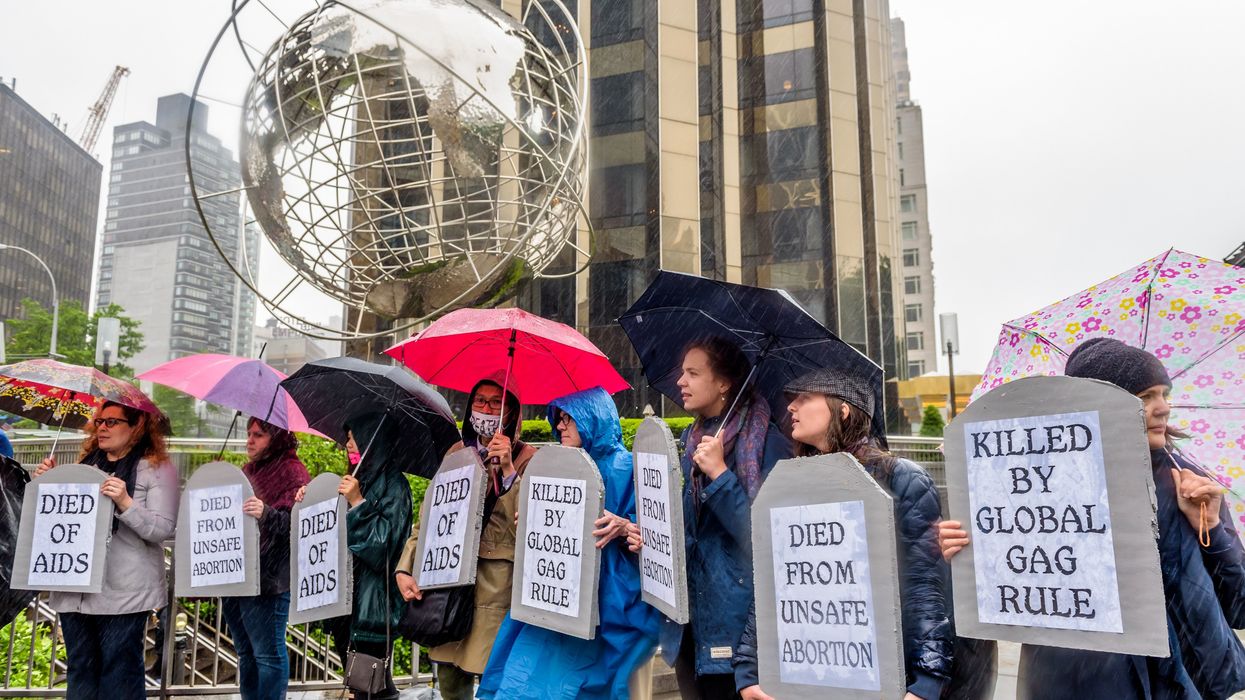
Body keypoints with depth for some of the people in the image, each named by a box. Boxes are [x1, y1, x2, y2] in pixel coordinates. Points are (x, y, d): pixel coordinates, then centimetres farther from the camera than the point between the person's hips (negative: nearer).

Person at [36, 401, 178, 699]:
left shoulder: (158, 468, -6)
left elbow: (163, 530, -14)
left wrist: (124, 502, -26)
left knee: (119, 671, 1)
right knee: (79, 667, 15)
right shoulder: (86, 462, 12)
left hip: (124, 593, -6)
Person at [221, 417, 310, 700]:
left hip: (267, 578, -9)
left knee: (268, 653, -3)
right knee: (245, 652, 17)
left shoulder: (293, 472, -9)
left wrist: (267, 514, -33)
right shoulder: (248, 470, 16)